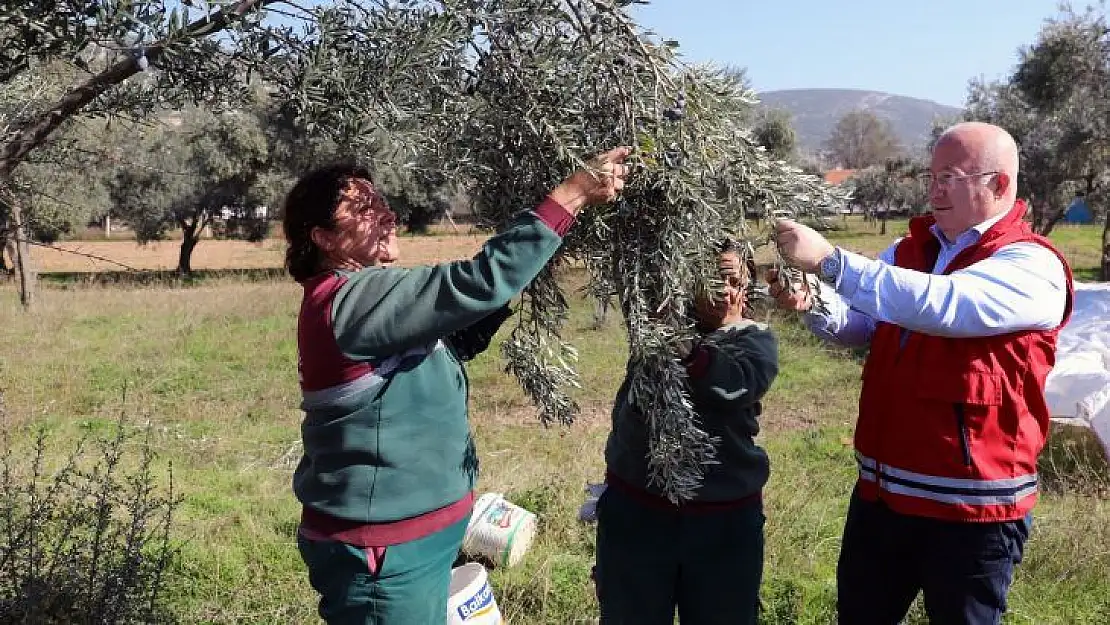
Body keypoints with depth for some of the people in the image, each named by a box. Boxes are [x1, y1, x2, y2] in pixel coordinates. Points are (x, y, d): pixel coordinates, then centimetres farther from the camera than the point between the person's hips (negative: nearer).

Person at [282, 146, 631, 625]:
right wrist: (575, 193, -26)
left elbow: (457, 338, 14)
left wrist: (510, 286, -1)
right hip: (381, 552, -10)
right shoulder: (351, 299, -22)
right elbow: (477, 283, -30)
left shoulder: (364, 298, 9)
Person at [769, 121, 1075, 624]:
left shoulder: (1031, 266, -15)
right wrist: (813, 304, -16)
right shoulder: (908, 250, 7)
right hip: (881, 490, 7)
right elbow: (859, 325, 6)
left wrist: (828, 260, -34)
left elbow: (939, 305, -33)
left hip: (971, 507, -6)